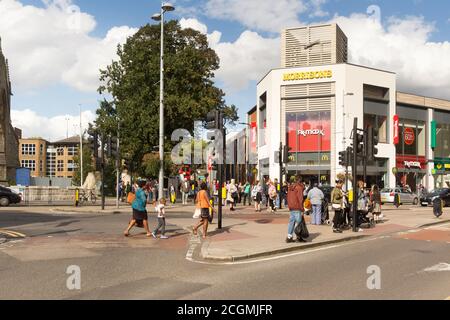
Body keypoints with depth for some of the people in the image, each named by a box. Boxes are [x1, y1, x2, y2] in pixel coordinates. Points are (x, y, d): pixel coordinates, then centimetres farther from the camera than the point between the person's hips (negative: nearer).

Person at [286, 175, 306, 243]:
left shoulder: (290, 187, 13)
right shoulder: (299, 187, -10)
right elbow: (300, 199, -14)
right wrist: (302, 209, -11)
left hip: (291, 208, 8)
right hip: (297, 208, -8)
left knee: (291, 222, 10)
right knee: (299, 222, -1)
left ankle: (289, 237, 9)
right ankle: (299, 237, 2)